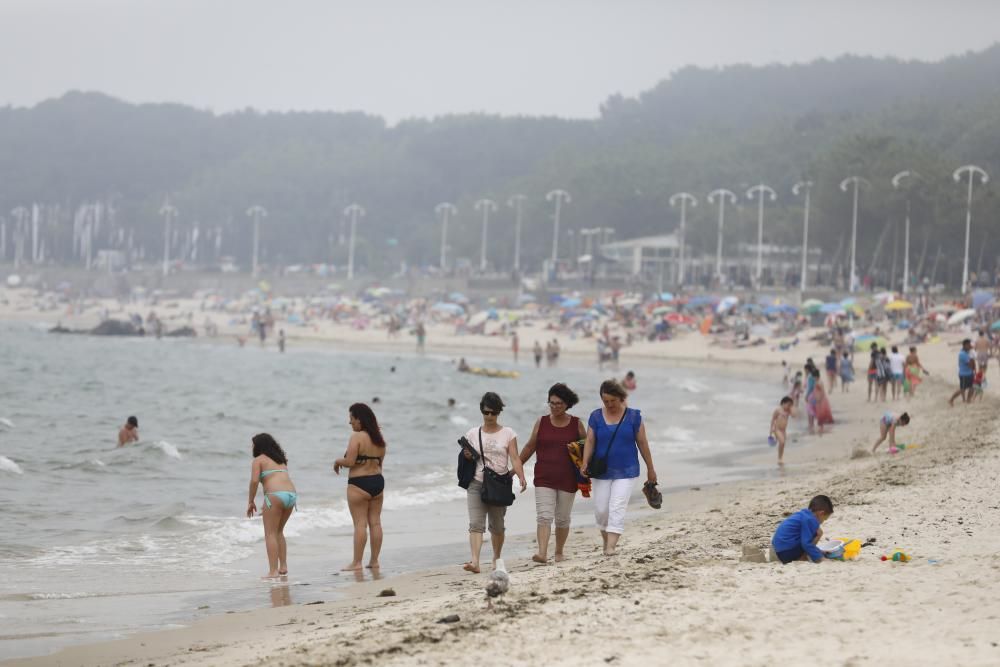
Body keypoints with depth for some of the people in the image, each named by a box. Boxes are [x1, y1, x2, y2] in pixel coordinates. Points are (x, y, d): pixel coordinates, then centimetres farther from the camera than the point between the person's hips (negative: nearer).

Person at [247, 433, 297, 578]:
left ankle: (273, 570, -10)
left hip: (276, 495, -7)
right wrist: (268, 505, 29)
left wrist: (251, 502, 2)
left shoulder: (259, 460, 7)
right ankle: (283, 566, 19)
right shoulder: (281, 460, 27)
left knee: (270, 533, -2)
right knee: (278, 531, 22)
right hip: (292, 495, 7)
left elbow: (254, 480, -7)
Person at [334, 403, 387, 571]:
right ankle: (374, 561, 13)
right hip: (378, 481, 7)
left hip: (359, 484, -7)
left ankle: (357, 562, -2)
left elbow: (350, 461, -19)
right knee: (375, 522, 9)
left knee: (360, 523, -4)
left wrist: (338, 461, -1)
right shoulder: (379, 439, 9)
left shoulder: (357, 437, -14)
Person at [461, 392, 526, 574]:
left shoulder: (507, 433, 3)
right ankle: (475, 562, -24)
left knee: (497, 525, 9)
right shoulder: (473, 434, 9)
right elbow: (466, 459, 16)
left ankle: (496, 558, 29)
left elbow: (515, 458, -5)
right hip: (476, 484, 1)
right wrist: (467, 457, -8)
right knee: (476, 524, -14)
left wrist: (521, 477, -22)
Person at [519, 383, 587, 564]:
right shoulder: (542, 422, 3)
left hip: (568, 479, 0)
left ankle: (559, 552, 25)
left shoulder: (576, 424, 2)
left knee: (562, 518, 9)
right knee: (544, 516, -13)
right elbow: (530, 447, 10)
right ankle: (542, 553, -22)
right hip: (544, 479, 0)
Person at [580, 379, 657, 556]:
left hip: (626, 472, -2)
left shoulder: (633, 416, -2)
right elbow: (590, 441, -4)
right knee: (601, 510, 5)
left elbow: (642, 443, 2)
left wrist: (650, 469, 5)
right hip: (601, 472, 2)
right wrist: (585, 463, -20)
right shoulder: (596, 417, 1)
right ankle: (606, 540, 26)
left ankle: (610, 548, -17)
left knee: (617, 509, -12)